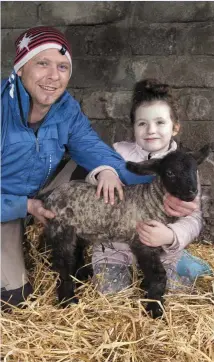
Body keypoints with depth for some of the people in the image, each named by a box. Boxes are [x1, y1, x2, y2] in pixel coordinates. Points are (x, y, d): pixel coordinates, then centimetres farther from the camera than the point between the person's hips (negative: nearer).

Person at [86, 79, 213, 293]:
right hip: (115, 245, 0)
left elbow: (193, 218, -13)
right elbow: (90, 180, -6)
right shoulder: (120, 152, -2)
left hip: (163, 249, 0)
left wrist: (170, 236, -36)